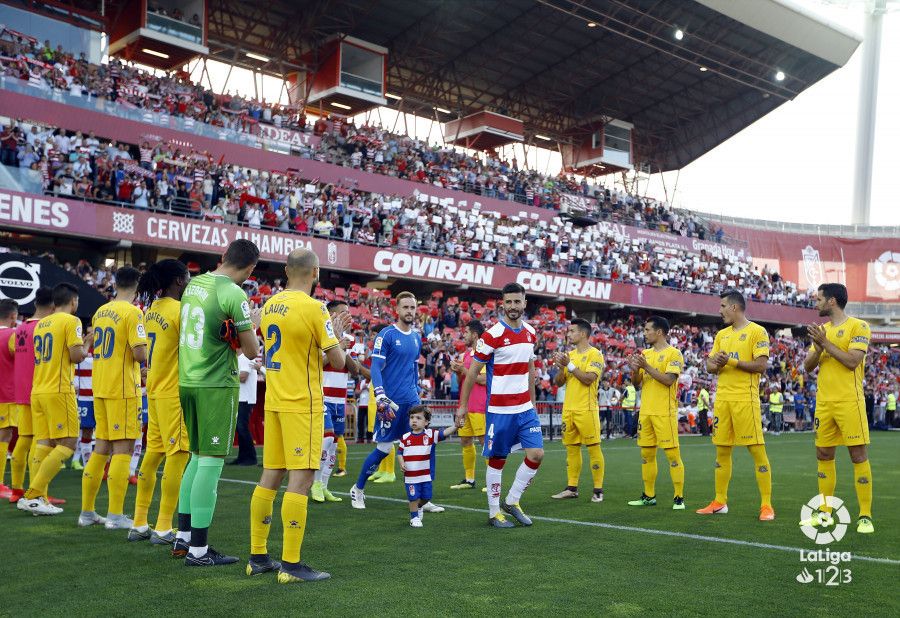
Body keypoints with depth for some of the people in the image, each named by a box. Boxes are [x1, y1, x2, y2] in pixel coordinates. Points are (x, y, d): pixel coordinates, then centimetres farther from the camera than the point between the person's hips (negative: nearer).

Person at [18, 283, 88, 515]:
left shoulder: (40, 324, 17)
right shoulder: (71, 321, -5)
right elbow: (76, 356, -14)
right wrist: (86, 348, 7)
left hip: (38, 391, 8)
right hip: (59, 390, -8)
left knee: (47, 444, 11)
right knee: (67, 445, -6)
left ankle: (39, 498, 8)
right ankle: (31, 496, -13)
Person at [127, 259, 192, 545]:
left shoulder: (152, 309, 12)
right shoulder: (180, 310, -14)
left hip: (156, 390, 9)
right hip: (176, 393, -9)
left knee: (153, 453, 13)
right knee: (178, 455, -4)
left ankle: (139, 524, 20)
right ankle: (163, 529, -1)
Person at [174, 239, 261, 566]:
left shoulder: (194, 283, 9)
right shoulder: (234, 294, -15)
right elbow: (251, 351, -10)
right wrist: (253, 326, 8)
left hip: (186, 381, 8)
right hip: (216, 385, -8)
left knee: (197, 458, 17)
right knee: (211, 462, -3)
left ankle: (183, 537, 24)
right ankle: (198, 550, 2)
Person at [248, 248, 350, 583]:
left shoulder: (270, 305, 10)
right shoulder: (313, 308, -12)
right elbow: (338, 361, -9)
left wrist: (330, 331, 24)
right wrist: (336, 336, 10)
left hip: (275, 402, 8)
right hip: (302, 404, -8)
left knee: (270, 476, 12)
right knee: (301, 479, -5)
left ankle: (257, 557, 18)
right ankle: (291, 564, -4)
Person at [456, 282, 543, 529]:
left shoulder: (530, 332, 7)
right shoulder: (492, 335, -12)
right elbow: (472, 372, -8)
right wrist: (462, 405, -8)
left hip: (525, 408, 6)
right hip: (499, 409, -6)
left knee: (536, 454, 0)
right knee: (497, 460, 3)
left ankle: (512, 501, 18)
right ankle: (494, 513, 18)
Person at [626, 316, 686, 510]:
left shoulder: (673, 354, -6)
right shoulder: (645, 354, 14)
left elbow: (668, 380, -18)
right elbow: (637, 383, 14)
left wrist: (646, 366, -19)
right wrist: (635, 369, -6)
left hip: (665, 412, -7)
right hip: (646, 412, 7)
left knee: (672, 454, -5)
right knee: (646, 454, 9)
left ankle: (679, 497, 2)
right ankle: (649, 496, 18)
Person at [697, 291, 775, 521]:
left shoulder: (757, 332, -4)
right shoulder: (721, 334, 17)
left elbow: (761, 365, -12)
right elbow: (709, 365, 15)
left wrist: (731, 361, -17)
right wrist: (716, 364, -7)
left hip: (745, 399, -7)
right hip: (722, 398, 7)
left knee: (757, 449, -6)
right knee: (721, 451, 10)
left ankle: (766, 505, 0)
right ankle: (719, 502, 17)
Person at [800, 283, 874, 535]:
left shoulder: (858, 327, -5)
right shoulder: (821, 330, 14)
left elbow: (852, 361, -17)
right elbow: (807, 366, 9)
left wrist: (826, 342, -16)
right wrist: (818, 348, -9)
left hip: (849, 402, -7)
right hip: (824, 403, 7)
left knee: (859, 455, -5)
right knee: (824, 456, 10)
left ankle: (865, 516, 1)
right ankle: (825, 513, 19)